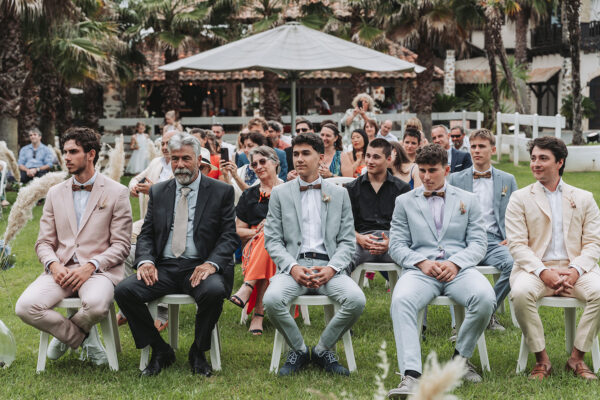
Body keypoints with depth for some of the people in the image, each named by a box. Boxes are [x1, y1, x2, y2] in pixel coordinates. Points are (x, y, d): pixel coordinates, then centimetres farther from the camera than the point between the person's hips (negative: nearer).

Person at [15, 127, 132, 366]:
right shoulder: (55, 194, 16)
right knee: (25, 306, -25)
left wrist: (90, 267, -16)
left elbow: (121, 245, -1)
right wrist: (54, 265, -10)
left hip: (98, 270, -3)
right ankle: (85, 339, -3)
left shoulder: (116, 193, 4)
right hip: (61, 270, 3)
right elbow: (44, 242, 13)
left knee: (96, 304, -38)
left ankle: (65, 334, -1)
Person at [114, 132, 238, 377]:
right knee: (124, 291, -23)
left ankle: (198, 353, -9)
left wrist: (211, 264, -18)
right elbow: (146, 234, 13)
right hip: (164, 268, 3)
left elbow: (229, 236, 0)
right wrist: (146, 261, -9)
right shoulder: (158, 192, 16)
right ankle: (160, 351, -4)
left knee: (214, 291, -37)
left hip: (200, 267, -3)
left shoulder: (221, 192, 6)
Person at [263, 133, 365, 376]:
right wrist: (293, 267, -12)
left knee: (357, 300, -29)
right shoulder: (280, 193, 13)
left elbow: (347, 242, 9)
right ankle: (298, 351, -4)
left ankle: (323, 350, -3)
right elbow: (272, 240, 6)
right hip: (293, 264, 0)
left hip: (329, 266, 1)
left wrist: (332, 268, -11)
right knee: (272, 300, -32)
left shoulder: (339, 194, 14)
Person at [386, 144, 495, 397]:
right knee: (401, 300, -35)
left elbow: (478, 243, 10)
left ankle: (461, 358, -8)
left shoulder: (468, 200, 18)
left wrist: (455, 263, -10)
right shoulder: (404, 201, 18)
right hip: (420, 270, 0)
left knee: (485, 298, -32)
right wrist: (422, 262, -10)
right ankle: (411, 376, -41)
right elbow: (397, 245, 10)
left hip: (459, 269, 1)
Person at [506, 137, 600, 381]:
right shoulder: (520, 199, 10)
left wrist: (575, 271, -13)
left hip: (575, 270, 1)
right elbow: (517, 244, 0)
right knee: (520, 293, -34)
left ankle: (577, 358, -14)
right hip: (534, 268, -1)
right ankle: (541, 359, -18)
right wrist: (544, 272, -17)